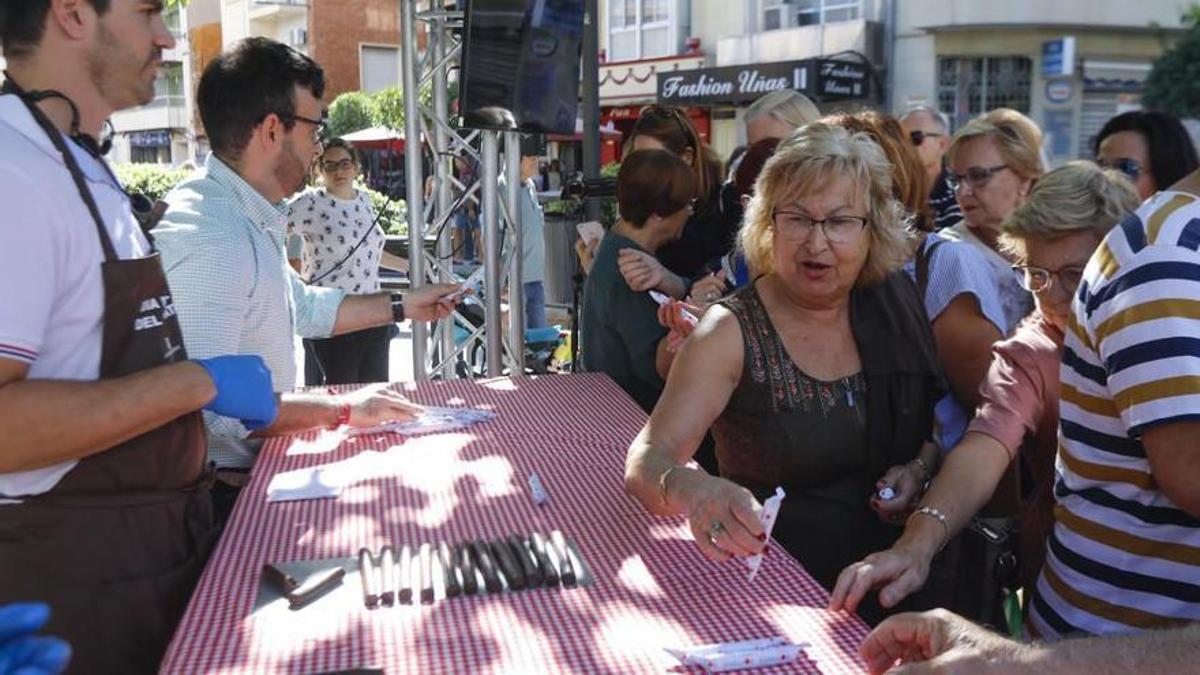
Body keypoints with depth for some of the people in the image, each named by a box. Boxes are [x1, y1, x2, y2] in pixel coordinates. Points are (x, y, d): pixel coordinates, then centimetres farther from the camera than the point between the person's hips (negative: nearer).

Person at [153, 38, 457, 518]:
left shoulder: (252, 220, 10)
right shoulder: (207, 236, -24)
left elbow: (303, 307, 25)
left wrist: (402, 307, 24)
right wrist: (342, 409, -23)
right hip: (225, 492, -9)